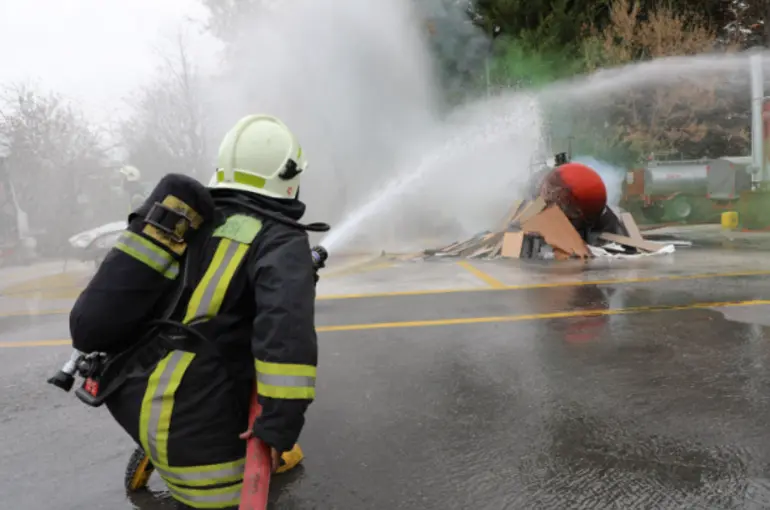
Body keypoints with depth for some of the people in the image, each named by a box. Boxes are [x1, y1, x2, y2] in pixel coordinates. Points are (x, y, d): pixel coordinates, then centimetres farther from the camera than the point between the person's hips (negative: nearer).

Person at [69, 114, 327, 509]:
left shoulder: (194, 222, 12)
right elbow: (287, 321, -28)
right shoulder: (281, 240, -10)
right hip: (191, 413, -8)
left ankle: (261, 458, 42)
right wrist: (281, 422, -26)